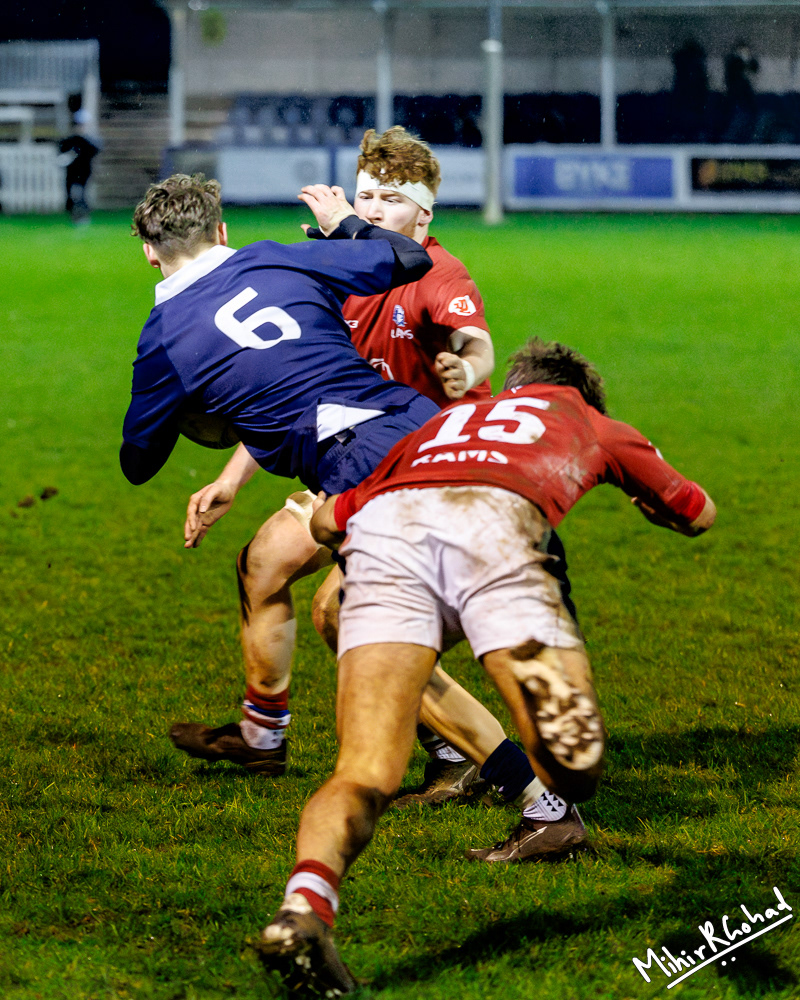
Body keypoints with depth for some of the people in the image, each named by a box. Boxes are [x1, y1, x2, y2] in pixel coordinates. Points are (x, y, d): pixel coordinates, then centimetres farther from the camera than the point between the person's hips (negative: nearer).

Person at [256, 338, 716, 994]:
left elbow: (325, 521, 40)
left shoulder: (446, 420, 43)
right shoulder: (594, 424, 39)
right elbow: (698, 514, 55)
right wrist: (641, 500, 75)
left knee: (364, 775, -11)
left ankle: (305, 905, -34)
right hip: (493, 520, -2)